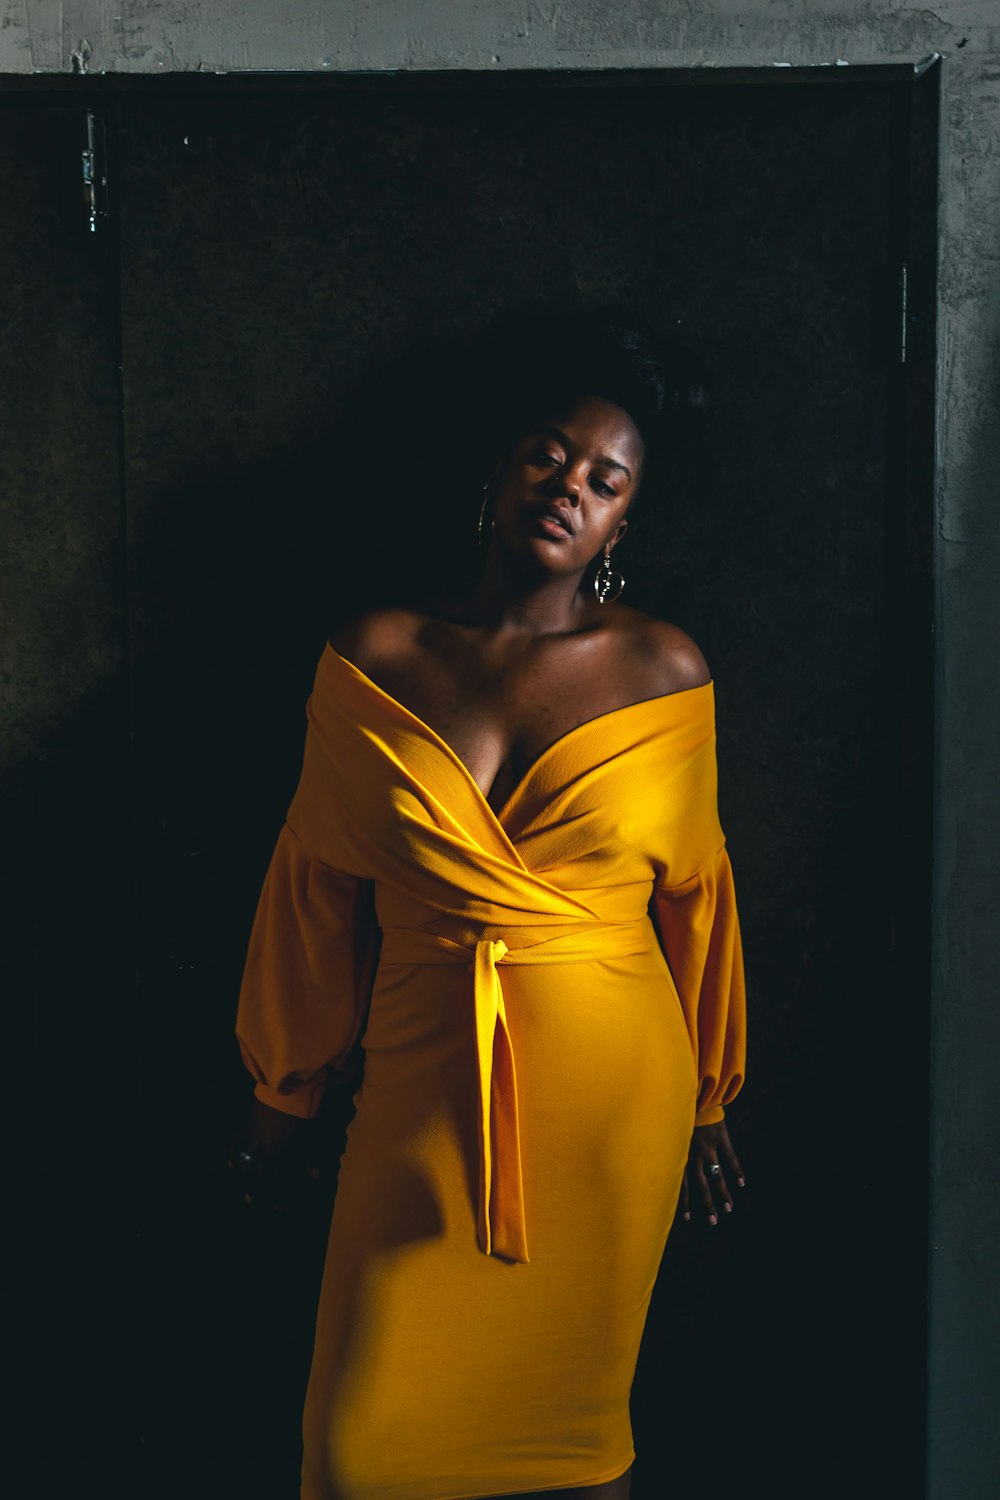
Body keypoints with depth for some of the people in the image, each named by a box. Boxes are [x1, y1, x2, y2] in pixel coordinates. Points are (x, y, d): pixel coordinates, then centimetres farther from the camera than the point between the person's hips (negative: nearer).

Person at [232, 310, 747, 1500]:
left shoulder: (663, 672, -3)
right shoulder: (372, 662, -1)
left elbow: (693, 896, 5)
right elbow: (317, 887, 6)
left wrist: (707, 1105, 11)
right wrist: (284, 1089, 13)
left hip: (609, 1098, 0)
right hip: (429, 1090, 1)